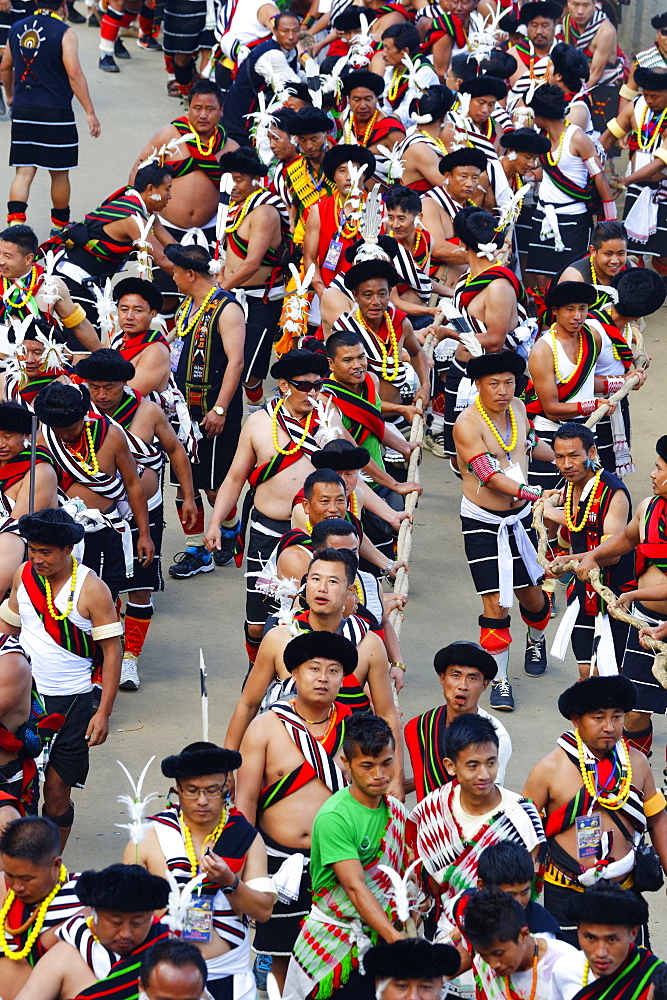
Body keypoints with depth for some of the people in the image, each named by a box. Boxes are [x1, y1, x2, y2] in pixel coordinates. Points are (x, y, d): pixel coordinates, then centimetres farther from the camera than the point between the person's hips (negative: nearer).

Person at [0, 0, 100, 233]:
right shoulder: (64, 33, -10)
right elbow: (74, 74, -16)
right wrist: (90, 113, -14)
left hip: (22, 111, 5)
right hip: (55, 113, -4)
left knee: (24, 172, 5)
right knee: (59, 174, 11)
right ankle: (60, 226, 25)